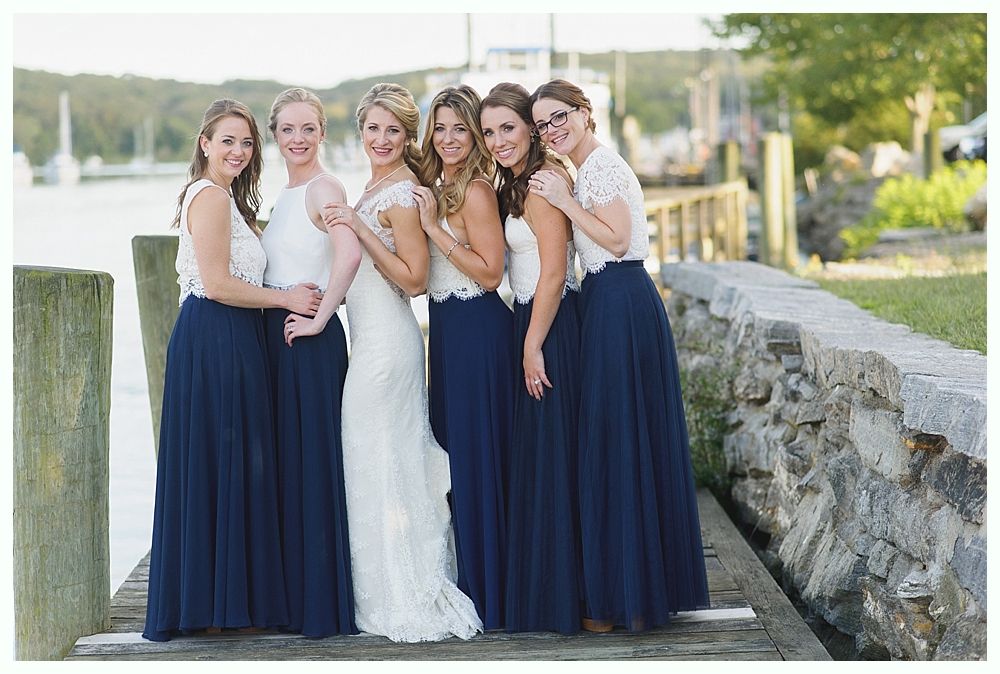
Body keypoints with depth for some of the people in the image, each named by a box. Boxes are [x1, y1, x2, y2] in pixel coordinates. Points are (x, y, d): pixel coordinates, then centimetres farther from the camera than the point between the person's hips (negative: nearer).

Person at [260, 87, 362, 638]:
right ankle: (297, 597, 19)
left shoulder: (323, 188, -12)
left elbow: (349, 252, -28)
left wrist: (320, 318, -23)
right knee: (287, 462, 11)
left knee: (313, 460, -4)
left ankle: (325, 606, 3)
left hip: (310, 338, -9)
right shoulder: (284, 194, 16)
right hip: (277, 334, 9)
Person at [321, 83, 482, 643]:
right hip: (374, 338, 10)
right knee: (394, 460, 12)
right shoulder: (377, 187, 15)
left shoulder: (401, 193, -14)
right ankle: (412, 593, 19)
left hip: (386, 340, -10)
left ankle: (404, 601, 4)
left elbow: (414, 280, -19)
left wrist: (359, 228, -21)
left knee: (380, 462, -3)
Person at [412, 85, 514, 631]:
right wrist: (425, 218, 4)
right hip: (447, 328, 9)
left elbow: (489, 272, -19)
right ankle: (470, 582, 23)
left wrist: (434, 227, -18)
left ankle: (488, 595, 6)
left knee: (476, 457, -3)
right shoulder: (439, 188, 14)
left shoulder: (475, 189, -13)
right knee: (455, 455, 13)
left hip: (476, 329, -9)